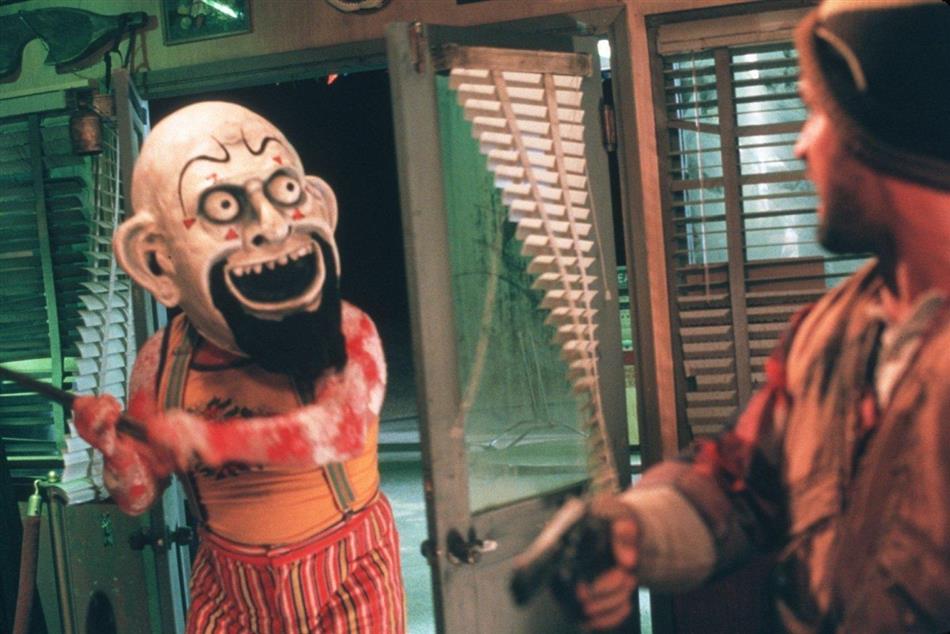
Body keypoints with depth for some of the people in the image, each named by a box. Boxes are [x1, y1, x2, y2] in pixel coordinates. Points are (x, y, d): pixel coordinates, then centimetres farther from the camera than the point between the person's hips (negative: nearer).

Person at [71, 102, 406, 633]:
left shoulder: (346, 334, -17)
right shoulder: (162, 364, -8)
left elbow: (341, 429, -36)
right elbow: (138, 497, 0)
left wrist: (205, 439, -38)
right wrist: (115, 448, -21)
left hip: (347, 578, -2)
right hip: (229, 590, 3)